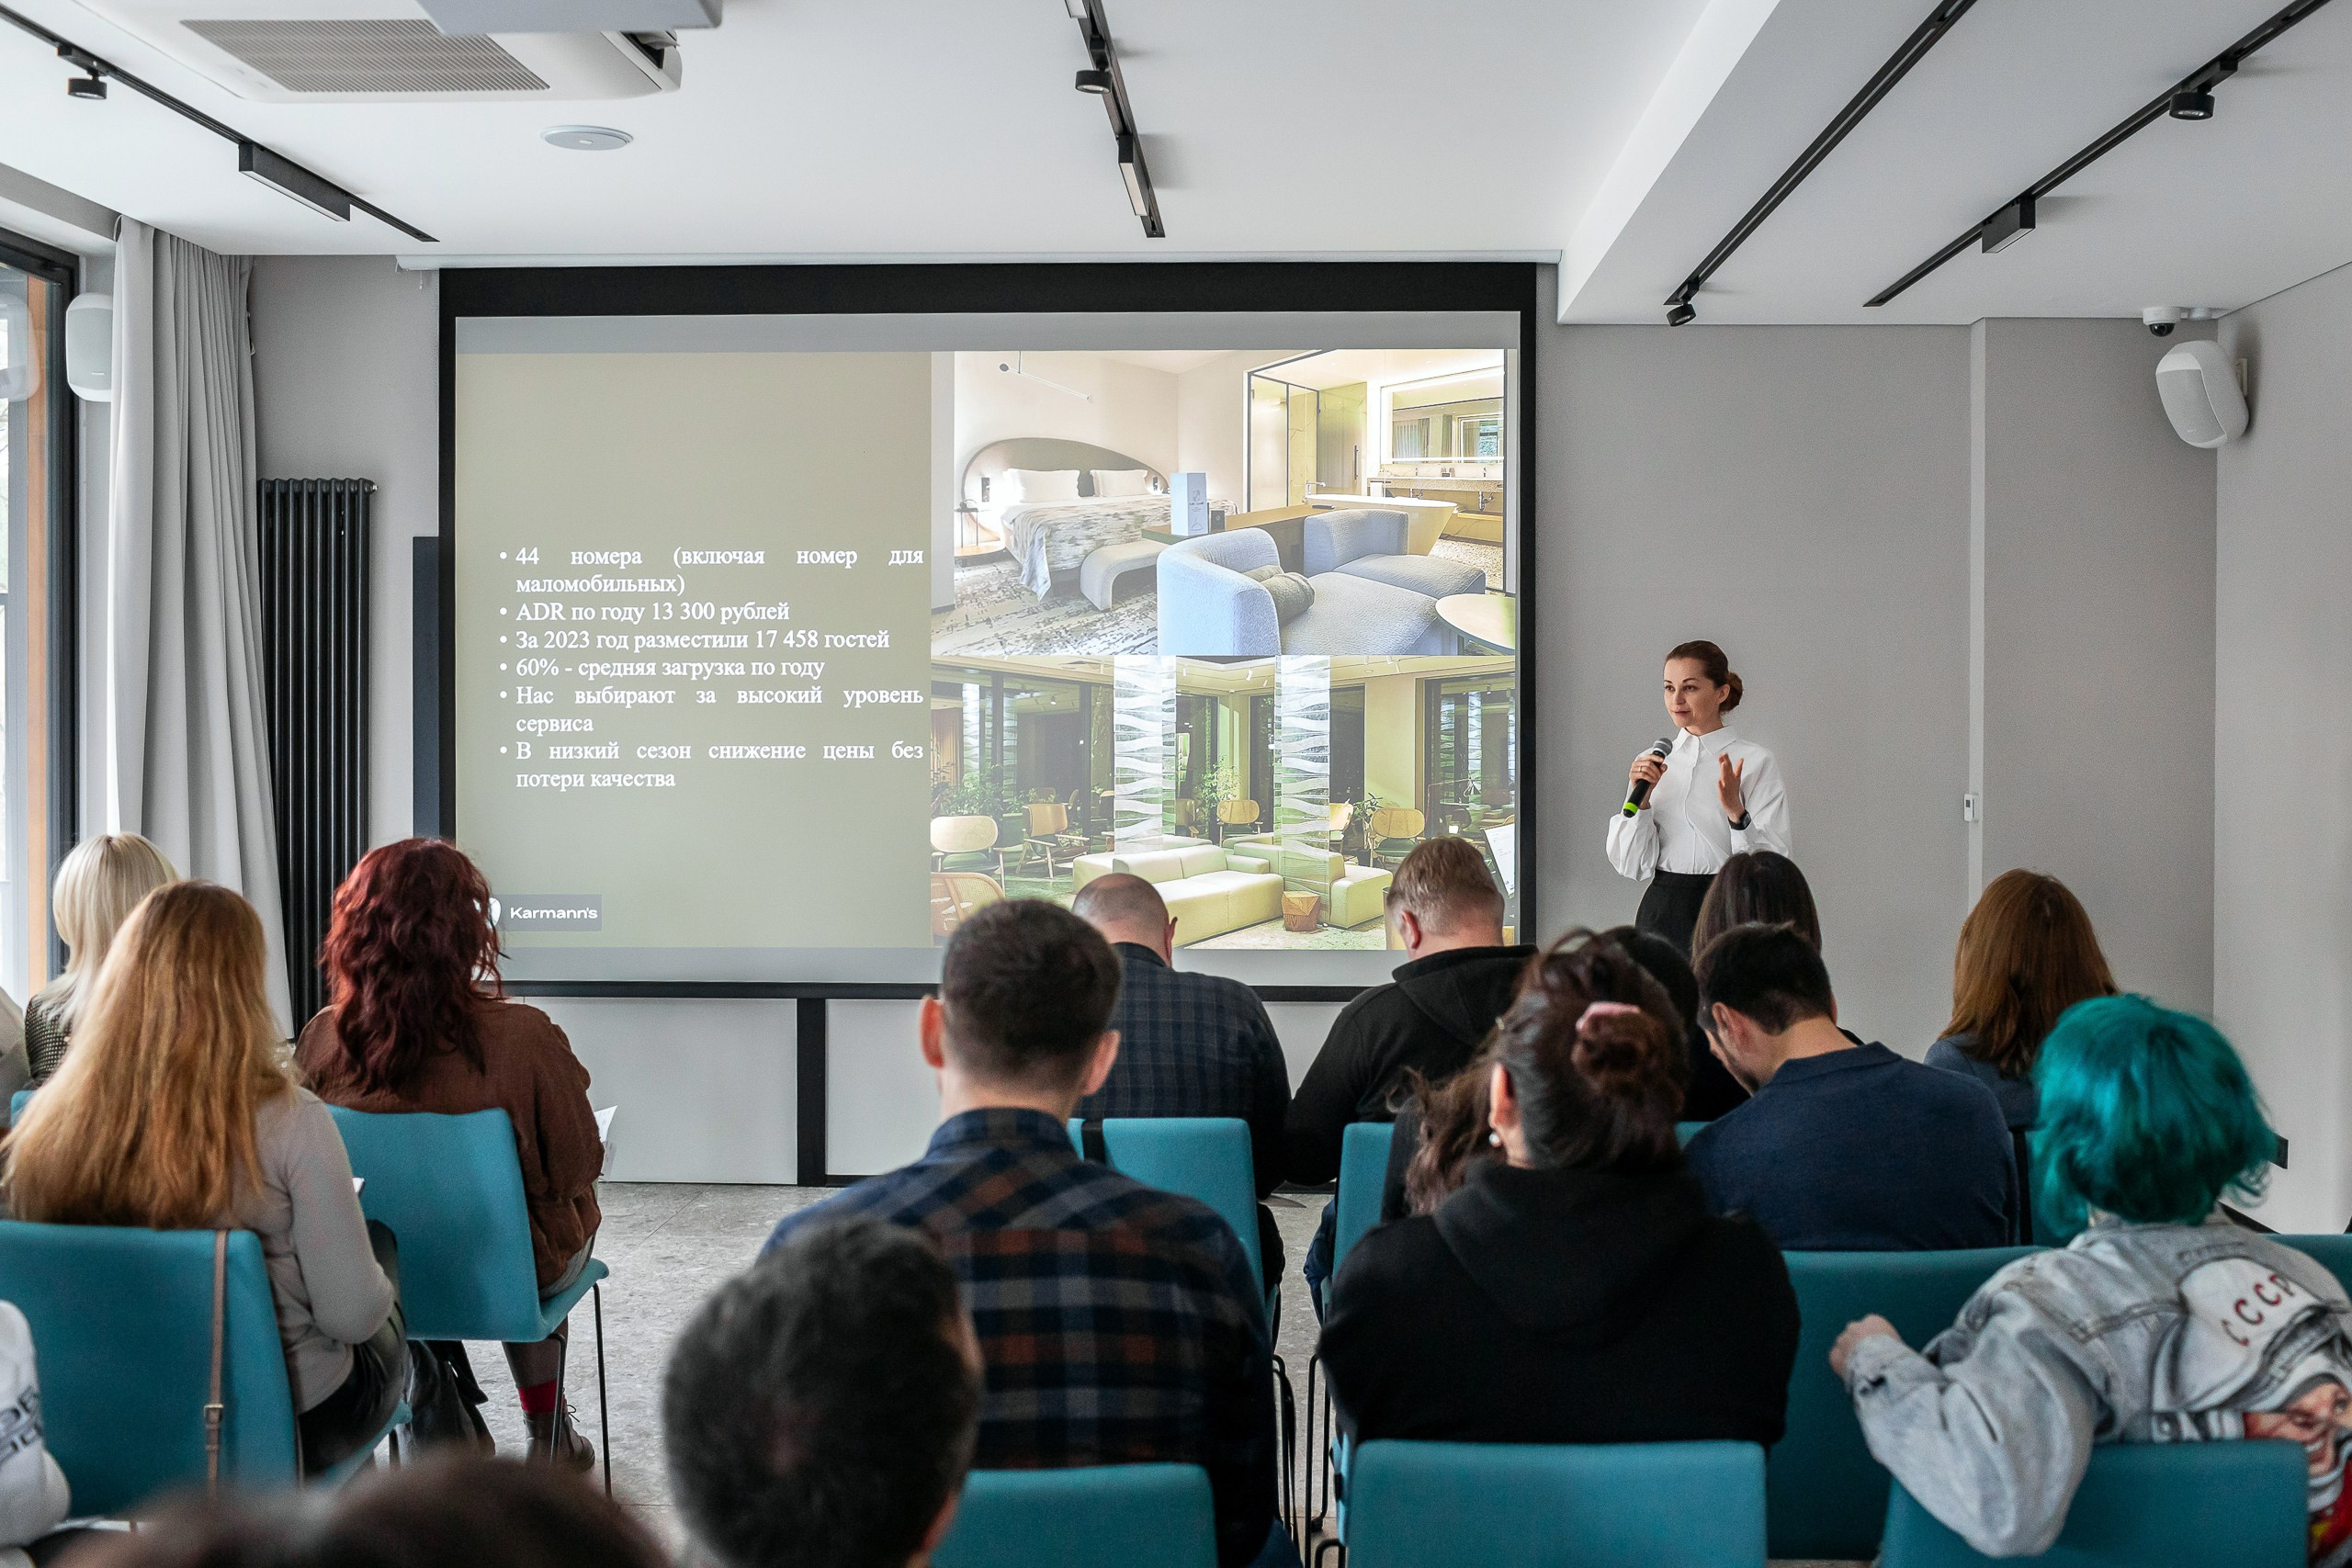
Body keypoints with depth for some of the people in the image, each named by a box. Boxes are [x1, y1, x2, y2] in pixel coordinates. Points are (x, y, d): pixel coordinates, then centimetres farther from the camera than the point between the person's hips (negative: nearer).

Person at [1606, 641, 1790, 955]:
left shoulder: (1755, 761, -4)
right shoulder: (1651, 761, 8)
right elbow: (1631, 866, 4)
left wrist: (1736, 811, -25)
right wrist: (1641, 799, -9)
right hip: (1661, 913, 3)